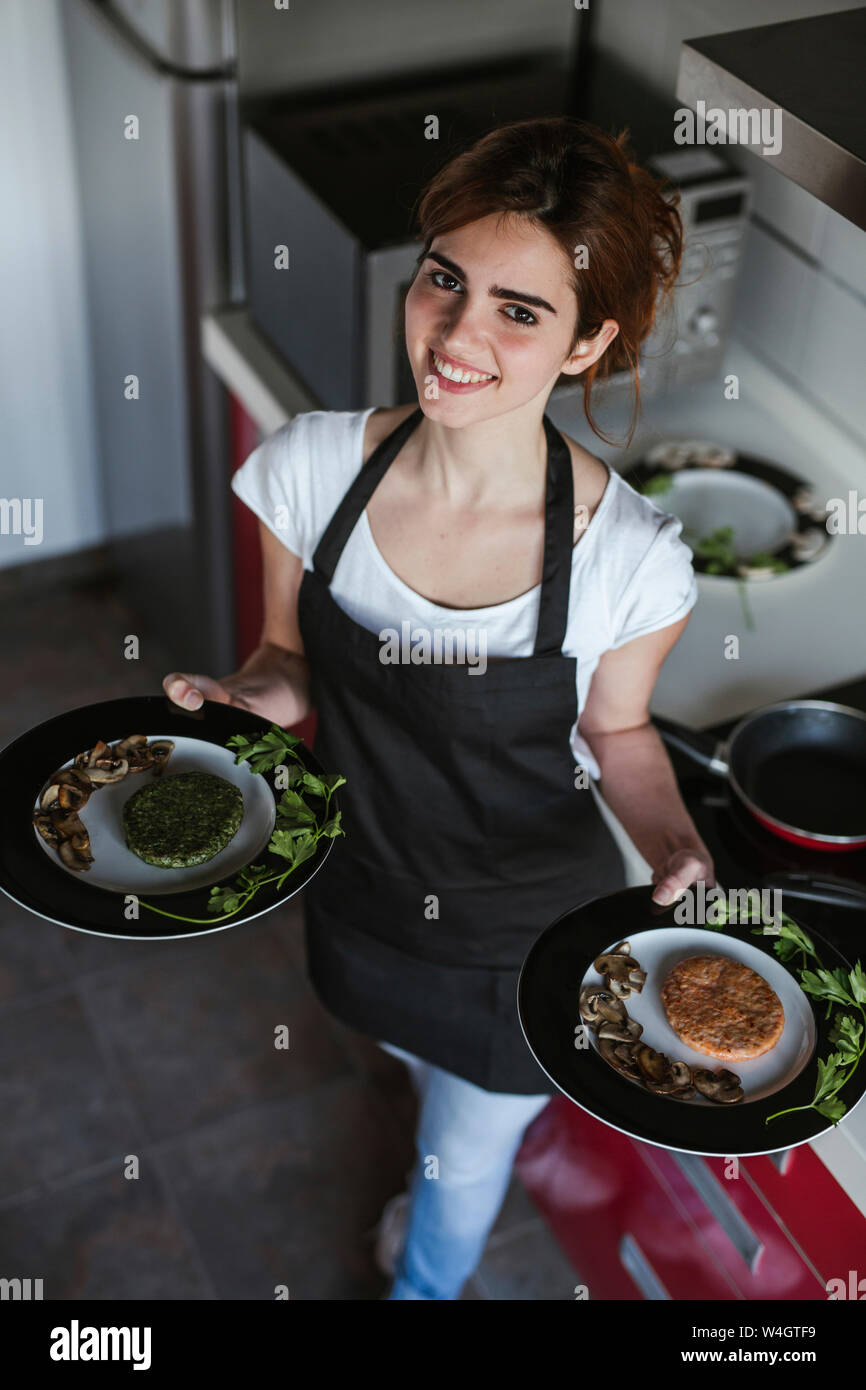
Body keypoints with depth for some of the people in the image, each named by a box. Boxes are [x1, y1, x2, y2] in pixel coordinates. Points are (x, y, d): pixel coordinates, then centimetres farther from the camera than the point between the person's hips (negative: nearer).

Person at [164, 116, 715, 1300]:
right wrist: (238, 699, -25)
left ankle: (425, 1282, 59)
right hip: (363, 897, 3)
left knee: (466, 1162, 23)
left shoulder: (630, 558, -28)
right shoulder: (314, 466, -21)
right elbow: (293, 663, -4)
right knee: (426, 1070, 35)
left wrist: (677, 856, -25)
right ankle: (454, 1180, 72)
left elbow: (616, 732, -8)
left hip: (531, 938, -3)